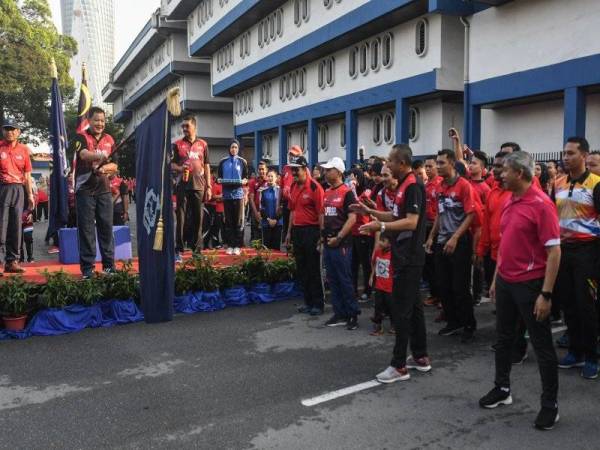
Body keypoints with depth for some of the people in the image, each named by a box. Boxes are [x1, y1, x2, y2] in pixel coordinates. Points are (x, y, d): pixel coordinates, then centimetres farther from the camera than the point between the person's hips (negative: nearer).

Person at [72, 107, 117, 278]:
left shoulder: (109, 139, 12)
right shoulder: (81, 137, -2)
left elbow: (115, 165, 12)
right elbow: (84, 155, -23)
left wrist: (104, 168, -10)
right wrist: (101, 156, -42)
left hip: (104, 189, 4)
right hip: (85, 189, -3)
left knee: (106, 226, 4)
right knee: (86, 228, -1)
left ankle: (109, 265, 12)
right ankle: (87, 267, 5)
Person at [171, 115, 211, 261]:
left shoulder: (203, 144, 11)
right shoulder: (177, 144, 7)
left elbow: (206, 166, 12)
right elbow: (171, 164, 7)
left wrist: (208, 187, 6)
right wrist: (180, 168, -16)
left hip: (199, 186, 1)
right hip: (182, 186, -1)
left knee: (198, 218, 3)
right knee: (181, 218, -2)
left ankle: (197, 250, 11)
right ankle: (178, 250, 1)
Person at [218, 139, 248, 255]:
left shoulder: (242, 161, 7)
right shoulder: (223, 162, 9)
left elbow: (246, 177, 8)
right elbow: (219, 177, 12)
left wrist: (244, 181, -13)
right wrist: (220, 180, -10)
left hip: (238, 193, -1)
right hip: (227, 193, 1)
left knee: (238, 220, -1)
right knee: (228, 220, 4)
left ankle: (237, 246, 4)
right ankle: (229, 245, 8)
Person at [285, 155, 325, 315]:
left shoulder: (315, 187, -12)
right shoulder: (293, 186, 10)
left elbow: (321, 213, -15)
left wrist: (321, 236, -17)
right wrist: (289, 232, 17)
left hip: (311, 231, -7)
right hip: (297, 230, 7)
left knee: (314, 270, 0)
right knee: (301, 269, 12)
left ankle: (318, 304, 10)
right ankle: (308, 302, 23)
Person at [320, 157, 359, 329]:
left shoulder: (347, 192, -10)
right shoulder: (327, 192, 13)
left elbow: (352, 218, -17)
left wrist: (338, 237, -18)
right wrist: (323, 235, 12)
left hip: (341, 243, -8)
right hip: (328, 242, 8)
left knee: (344, 280, -3)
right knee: (332, 280, 11)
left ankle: (353, 314, 8)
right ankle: (339, 314, 20)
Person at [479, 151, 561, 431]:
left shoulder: (541, 204, -16)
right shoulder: (509, 202, 7)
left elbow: (554, 252, -17)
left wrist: (546, 294, -20)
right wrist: (496, 278, 15)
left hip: (530, 284, -7)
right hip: (505, 282, 8)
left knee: (542, 345, 5)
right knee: (504, 338, 17)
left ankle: (550, 404, 18)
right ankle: (502, 388, 33)